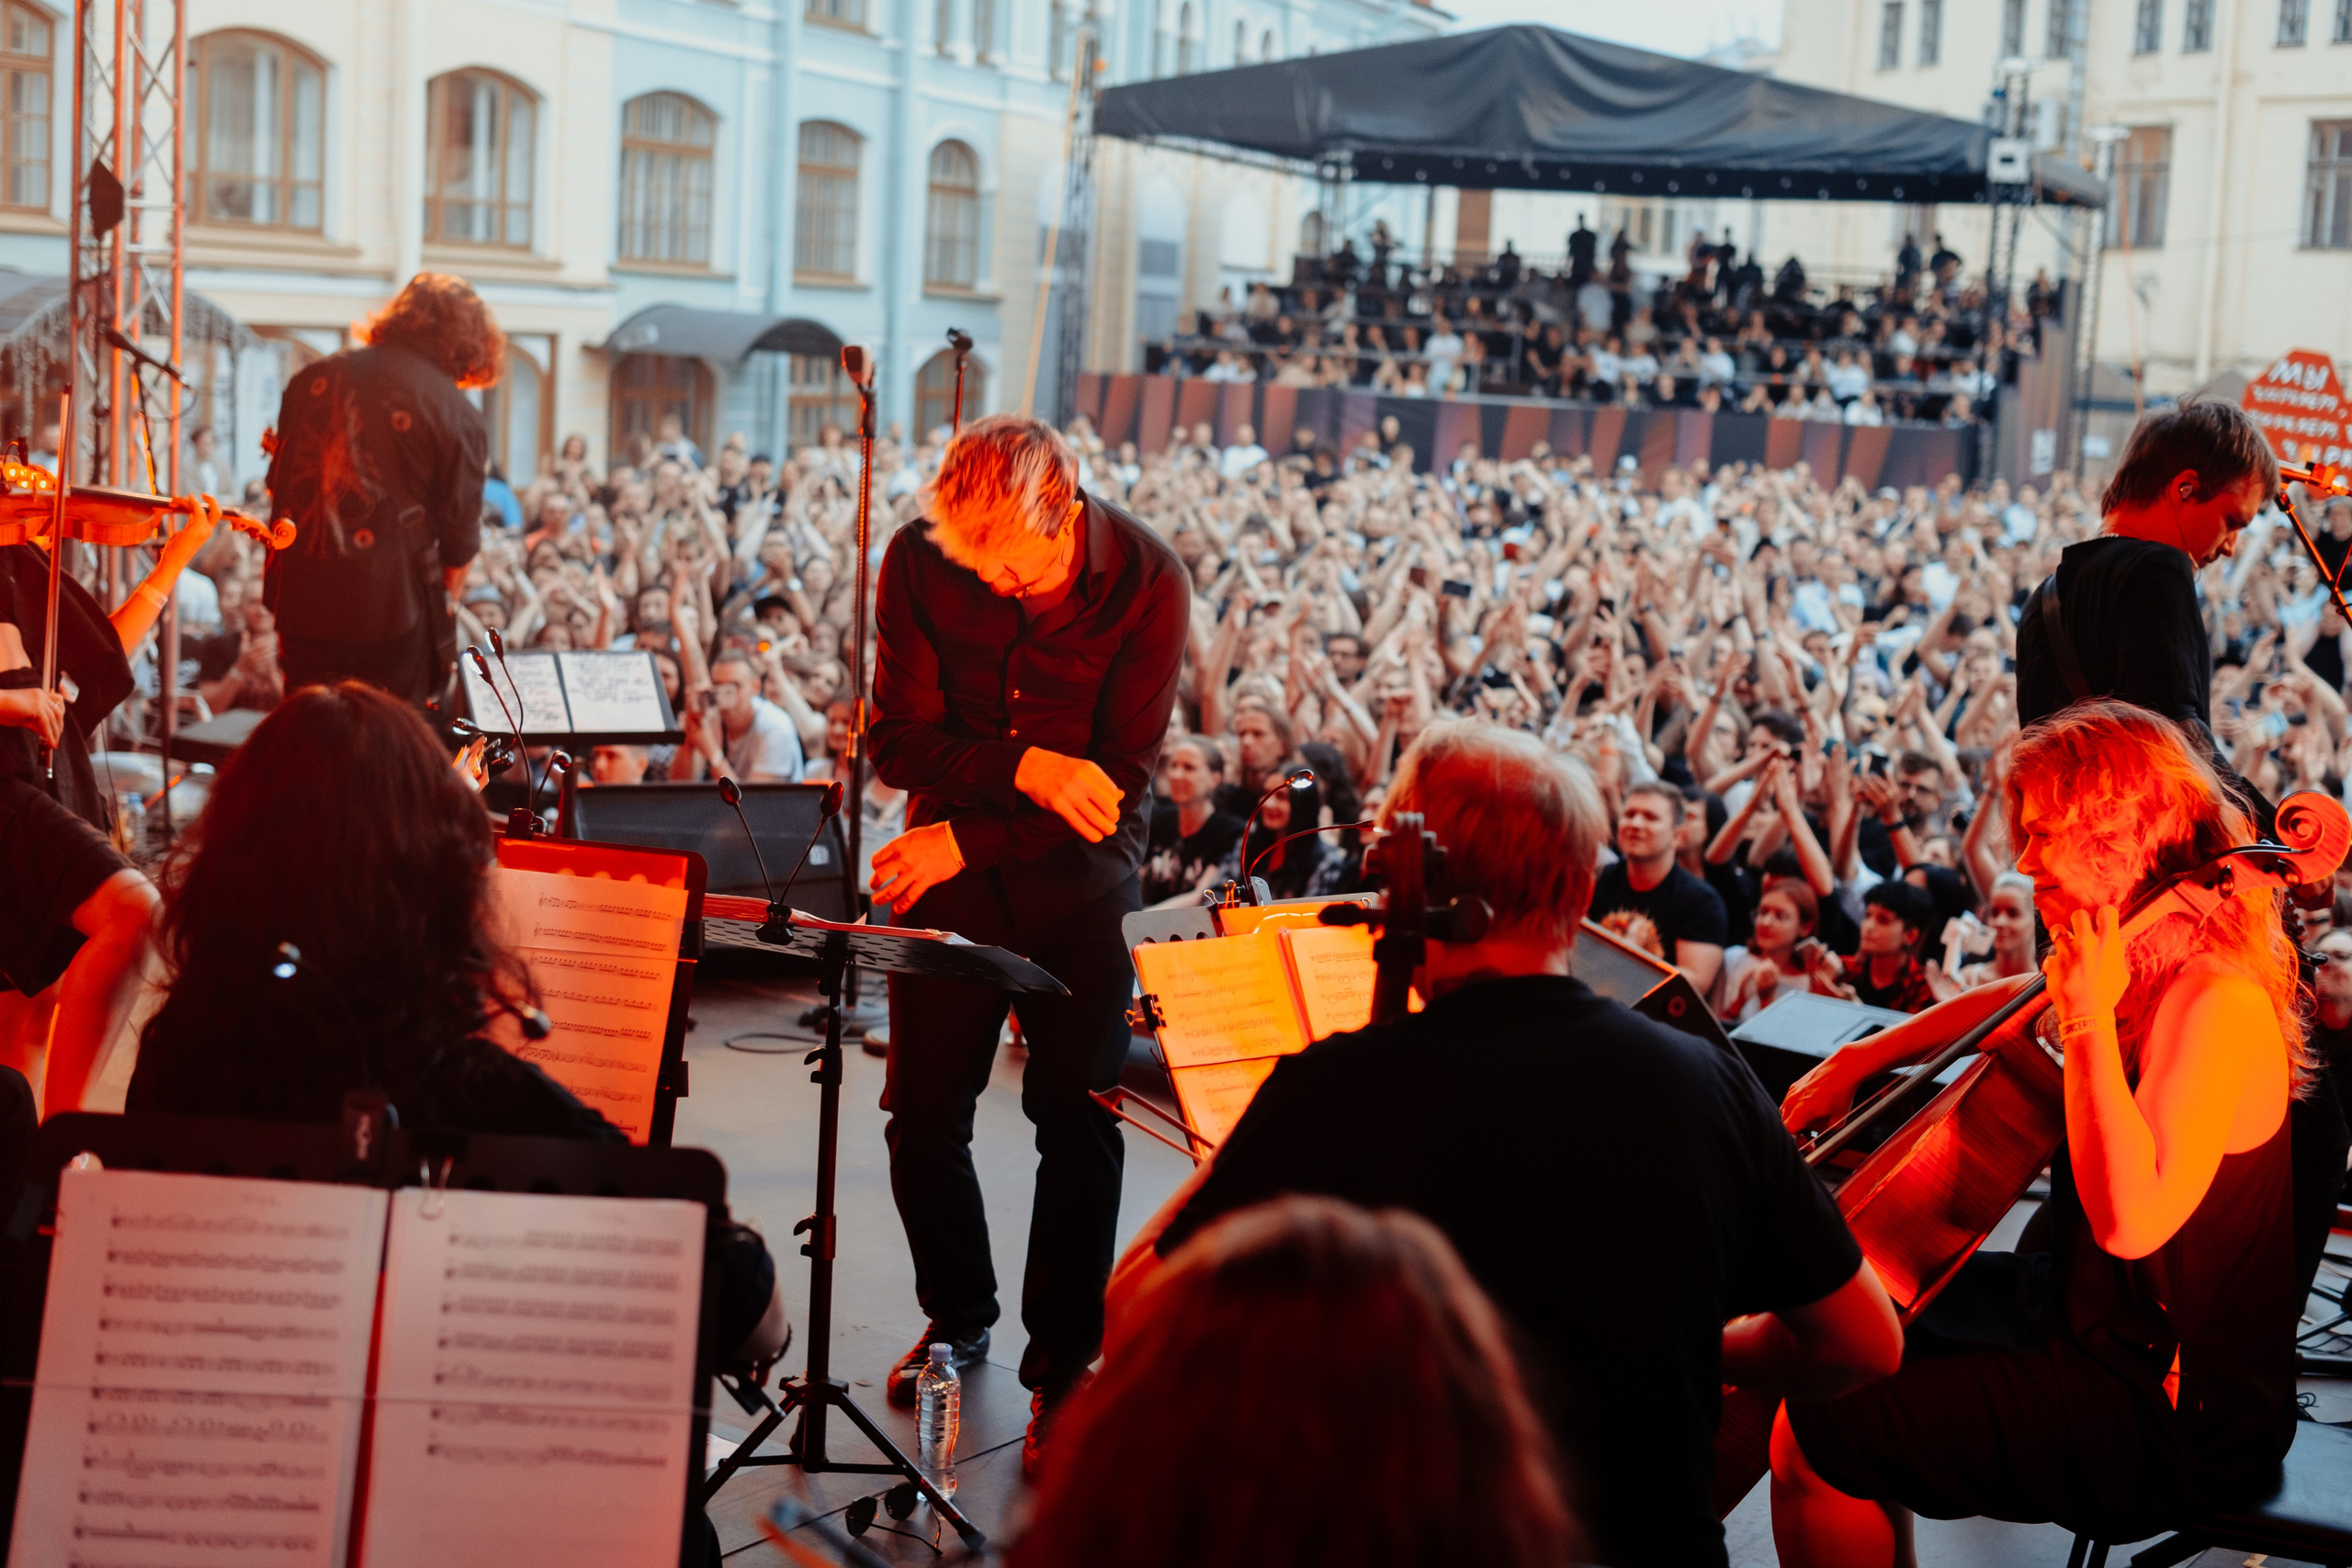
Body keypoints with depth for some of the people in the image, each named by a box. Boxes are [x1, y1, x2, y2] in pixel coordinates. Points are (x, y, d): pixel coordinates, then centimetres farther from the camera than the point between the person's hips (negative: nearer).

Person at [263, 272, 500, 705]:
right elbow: (460, 545, -4)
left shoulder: (312, 379, 8)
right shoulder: (459, 418, -7)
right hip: (392, 610, -4)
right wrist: (441, 607, 12)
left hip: (300, 603, 5)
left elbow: (277, 485, 17)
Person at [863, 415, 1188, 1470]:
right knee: (923, 1109, 3)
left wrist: (966, 839, -20)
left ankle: (1063, 1364, 12)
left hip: (1078, 877, -2)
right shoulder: (920, 561, -12)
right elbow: (899, 741, -10)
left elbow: (1123, 781, -16)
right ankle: (958, 1316, 29)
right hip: (949, 862, 2)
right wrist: (1023, 768, -25)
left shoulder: (1147, 581, -17)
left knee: (1079, 1121, -3)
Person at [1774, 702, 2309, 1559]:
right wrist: (1864, 1058, 15)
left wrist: (2091, 1021, -31)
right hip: (2080, 1306, 10)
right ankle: (1888, 1553, 34)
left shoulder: (2217, 1005, -25)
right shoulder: (2139, 969, 3)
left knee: (1812, 1437, -17)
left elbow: (2130, 1220, -36)